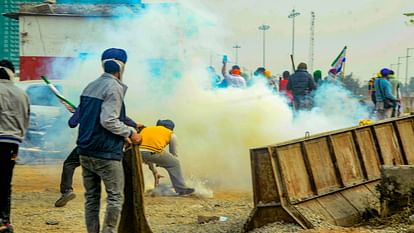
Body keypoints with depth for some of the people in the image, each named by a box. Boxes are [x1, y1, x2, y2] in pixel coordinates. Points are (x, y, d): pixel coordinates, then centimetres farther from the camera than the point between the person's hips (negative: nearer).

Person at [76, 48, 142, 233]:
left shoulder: (89, 87, 12)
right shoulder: (114, 88, -11)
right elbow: (108, 120, -20)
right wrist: (129, 133, -7)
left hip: (85, 152, 8)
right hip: (106, 153, -8)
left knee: (91, 196, 10)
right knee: (115, 197, 0)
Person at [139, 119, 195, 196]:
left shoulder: (146, 129, 39)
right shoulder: (171, 134, 27)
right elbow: (174, 154, 33)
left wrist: (154, 171, 51)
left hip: (138, 150, 3)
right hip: (154, 152, -3)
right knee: (174, 163, 21)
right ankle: (181, 189, 22)